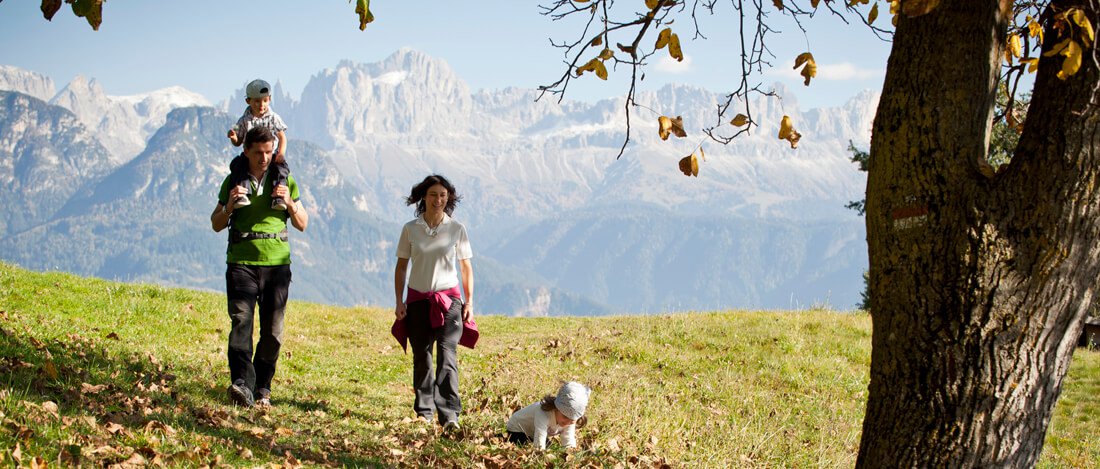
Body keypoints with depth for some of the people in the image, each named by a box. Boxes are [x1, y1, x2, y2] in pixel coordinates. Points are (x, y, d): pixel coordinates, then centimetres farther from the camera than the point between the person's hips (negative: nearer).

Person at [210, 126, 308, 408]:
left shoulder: (284, 181, 10)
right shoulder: (234, 181, 9)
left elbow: (302, 225, 12)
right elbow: (216, 225, 13)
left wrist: (289, 202, -7)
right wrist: (229, 205, -8)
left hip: (277, 263, 1)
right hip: (241, 261, -1)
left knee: (272, 331, 2)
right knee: (241, 321, -19)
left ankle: (262, 387, 15)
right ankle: (242, 384, -30)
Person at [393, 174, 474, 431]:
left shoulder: (456, 229, 1)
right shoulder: (410, 229, 2)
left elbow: (466, 268, 6)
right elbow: (401, 267, 7)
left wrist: (469, 302, 2)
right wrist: (399, 301, 1)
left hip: (448, 299, -2)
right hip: (418, 299, 2)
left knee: (447, 355, -13)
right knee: (421, 356, 7)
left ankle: (449, 414, -17)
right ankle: (424, 410, 18)